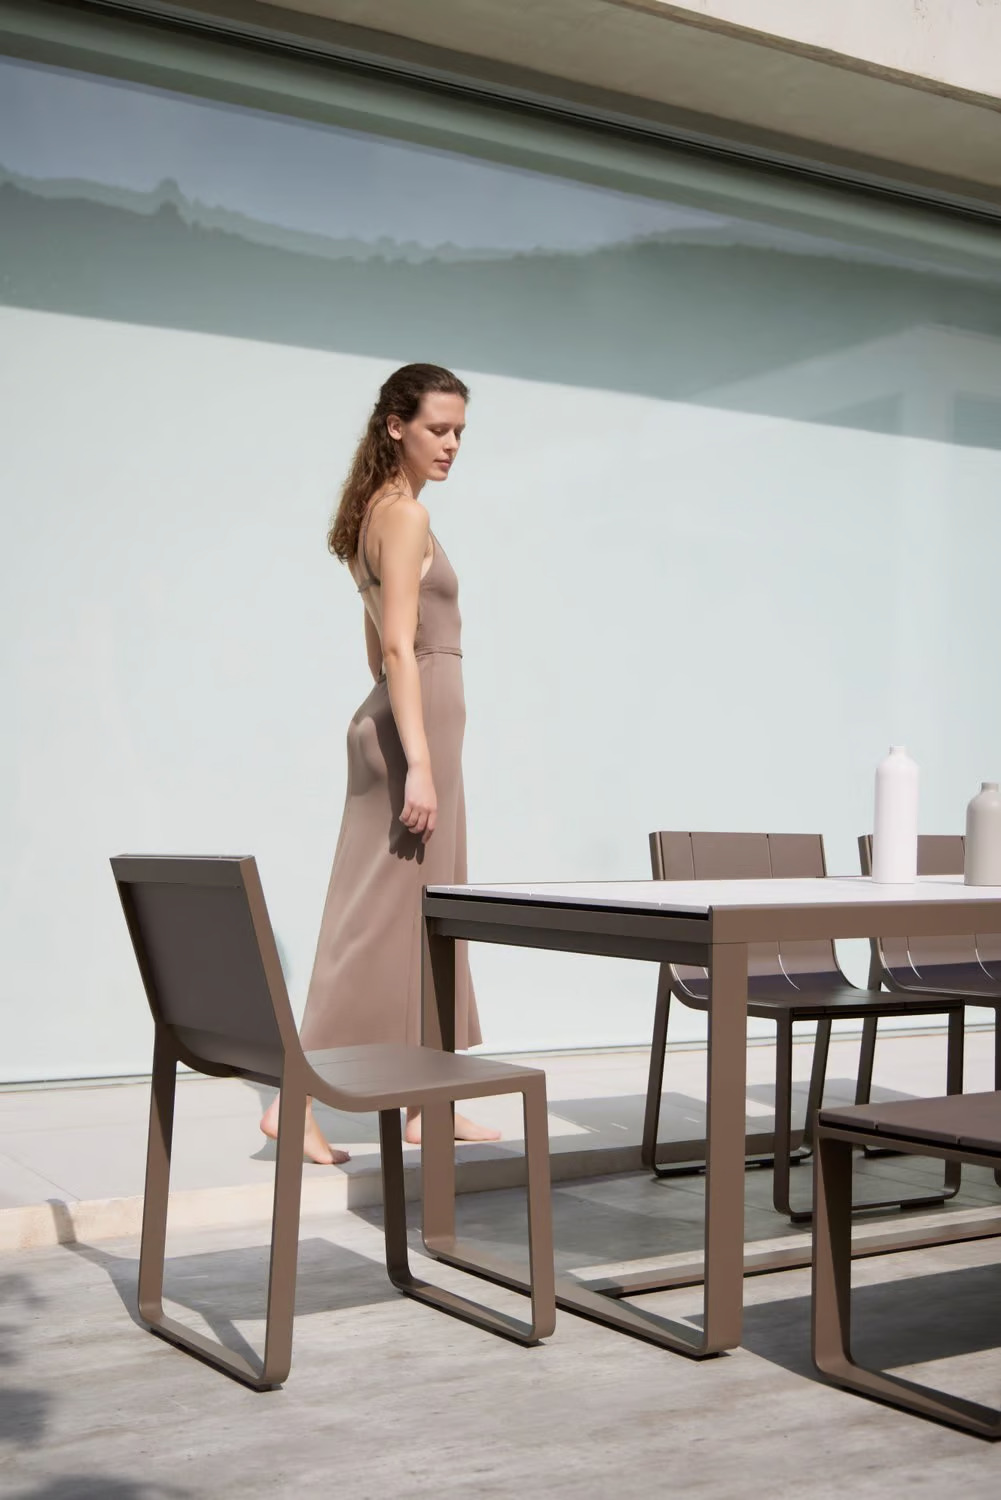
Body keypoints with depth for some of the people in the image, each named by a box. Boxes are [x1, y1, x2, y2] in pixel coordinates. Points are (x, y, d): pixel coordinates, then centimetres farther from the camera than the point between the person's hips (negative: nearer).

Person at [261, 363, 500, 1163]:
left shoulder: (383, 511, 17)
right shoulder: (404, 512, -12)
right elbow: (398, 648, -19)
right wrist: (419, 764, -23)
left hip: (409, 722, 10)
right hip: (415, 725, -10)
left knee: (425, 917, 12)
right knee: (383, 918, -7)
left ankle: (426, 1104, 19)